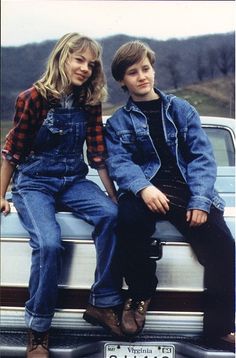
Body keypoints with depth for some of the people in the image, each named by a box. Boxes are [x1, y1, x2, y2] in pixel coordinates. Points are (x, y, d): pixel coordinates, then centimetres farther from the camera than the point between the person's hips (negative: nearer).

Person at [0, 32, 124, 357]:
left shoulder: (90, 102, 3)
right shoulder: (33, 98, -9)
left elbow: (98, 154, 5)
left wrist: (114, 195, -1)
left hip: (73, 181, 4)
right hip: (33, 182, -4)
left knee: (111, 215, -27)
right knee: (49, 243, -30)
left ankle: (103, 304, -14)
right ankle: (38, 332, -13)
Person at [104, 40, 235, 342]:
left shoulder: (181, 110, 15)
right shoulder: (118, 122, 14)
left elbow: (202, 157, 5)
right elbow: (118, 163, -2)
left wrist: (199, 200, -12)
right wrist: (144, 188, -25)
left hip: (188, 191, 1)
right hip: (145, 192, -1)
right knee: (129, 216, -36)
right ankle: (139, 294, -10)